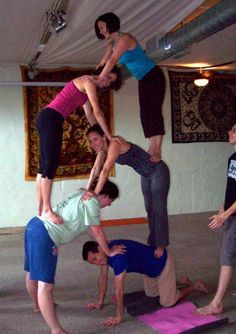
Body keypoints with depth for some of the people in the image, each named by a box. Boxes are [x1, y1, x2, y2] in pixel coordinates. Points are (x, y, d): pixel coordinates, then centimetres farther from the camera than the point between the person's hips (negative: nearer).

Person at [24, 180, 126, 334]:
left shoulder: (82, 194, 19)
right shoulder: (92, 202, -9)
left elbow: (90, 228, 28)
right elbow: (97, 231, -3)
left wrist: (104, 243, 34)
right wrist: (109, 251, 11)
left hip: (35, 225, 11)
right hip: (45, 236, -11)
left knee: (33, 272, 29)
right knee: (45, 285, -10)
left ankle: (38, 304, 51)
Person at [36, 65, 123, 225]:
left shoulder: (87, 86, 25)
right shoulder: (89, 82, -5)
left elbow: (90, 115, 23)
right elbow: (97, 113, -9)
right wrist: (109, 136, -6)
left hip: (46, 119, 10)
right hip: (51, 118, -10)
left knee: (46, 165, 8)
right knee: (51, 164, -13)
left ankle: (41, 208, 11)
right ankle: (47, 209, -13)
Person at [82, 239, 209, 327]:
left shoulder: (117, 255, -38)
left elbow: (119, 290, -35)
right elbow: (103, 277, 2)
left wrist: (118, 317, -29)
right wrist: (100, 302, 5)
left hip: (163, 261, -9)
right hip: (150, 265, 9)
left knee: (167, 302, -2)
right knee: (151, 294, 23)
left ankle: (195, 286, 17)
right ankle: (182, 280, 35)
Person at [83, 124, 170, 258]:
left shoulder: (114, 145, -31)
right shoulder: (103, 150, -4)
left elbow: (105, 170, -39)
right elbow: (95, 170, -4)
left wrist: (95, 192, -42)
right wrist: (87, 190, -11)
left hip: (158, 171, -9)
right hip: (146, 175, 9)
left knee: (159, 209, -5)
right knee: (150, 209, 15)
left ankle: (161, 246, 2)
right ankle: (153, 243, 26)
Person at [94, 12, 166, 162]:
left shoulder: (125, 38, -20)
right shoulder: (112, 44, 7)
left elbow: (112, 61, -27)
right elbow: (103, 63, 6)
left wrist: (99, 79, -27)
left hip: (154, 76, -9)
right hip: (143, 80, 9)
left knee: (154, 110, -17)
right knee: (145, 113, 1)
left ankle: (157, 150, -20)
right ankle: (152, 148, 0)